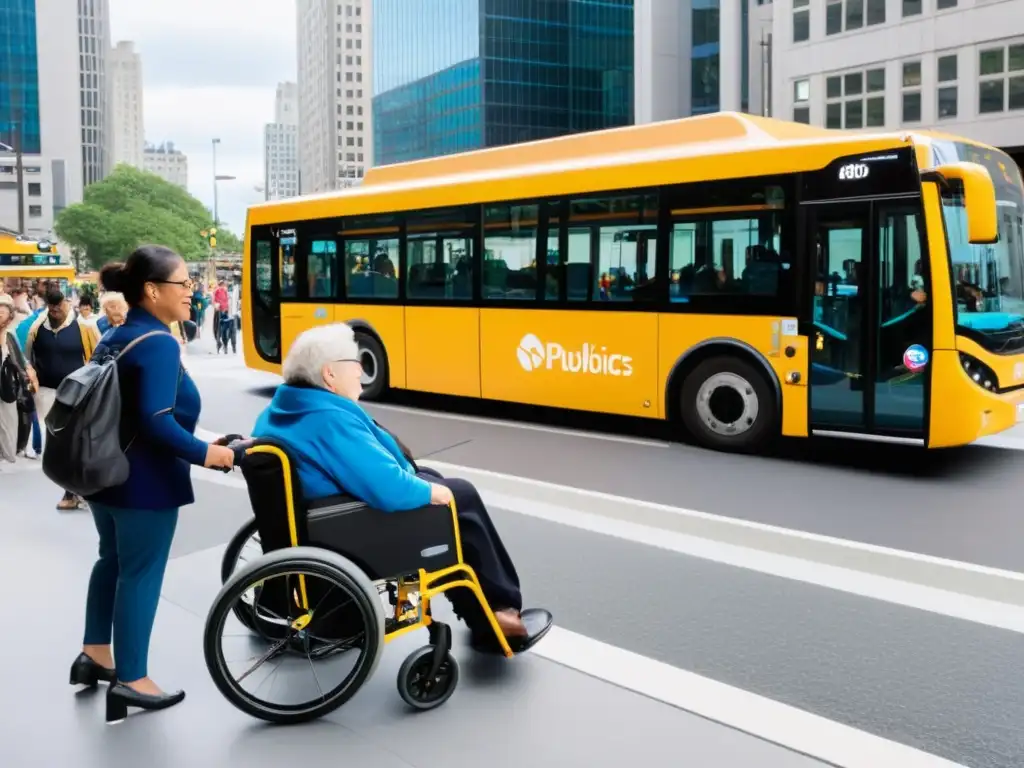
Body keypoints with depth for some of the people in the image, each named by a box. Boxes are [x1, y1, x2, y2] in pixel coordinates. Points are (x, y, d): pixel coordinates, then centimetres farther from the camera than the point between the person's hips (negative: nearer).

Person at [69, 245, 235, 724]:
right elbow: (156, 421, -29)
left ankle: (94, 654, 35)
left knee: (112, 560, 23)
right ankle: (130, 681, 10)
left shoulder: (114, 338, 8)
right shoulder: (158, 343, -21)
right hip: (144, 481, -10)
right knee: (140, 574, 1)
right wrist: (204, 453, -24)